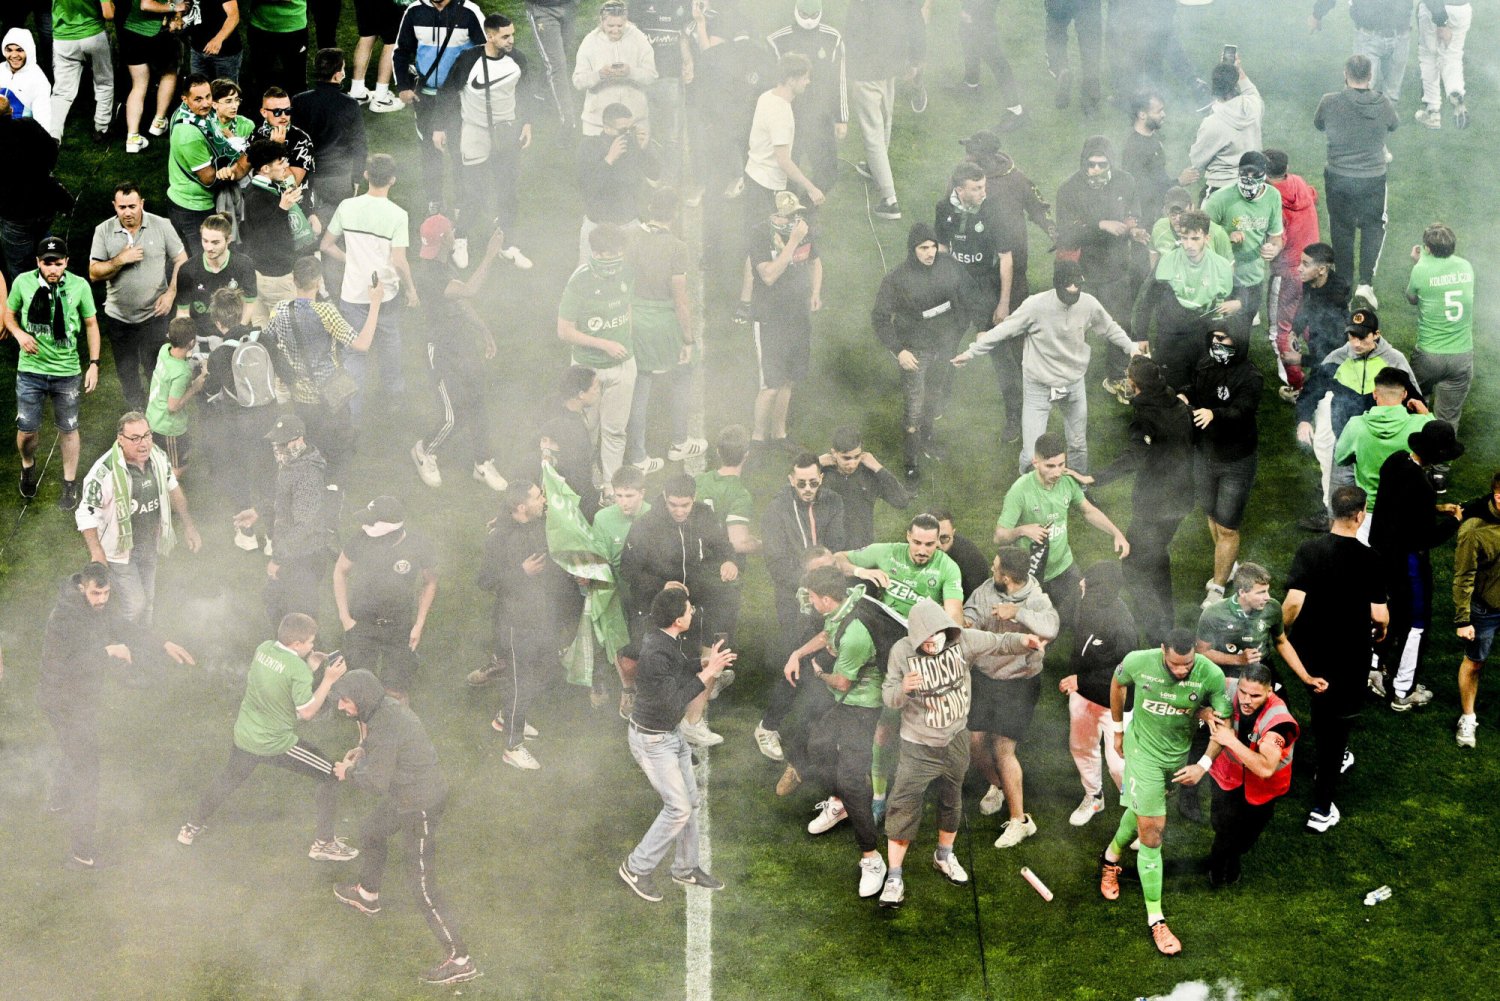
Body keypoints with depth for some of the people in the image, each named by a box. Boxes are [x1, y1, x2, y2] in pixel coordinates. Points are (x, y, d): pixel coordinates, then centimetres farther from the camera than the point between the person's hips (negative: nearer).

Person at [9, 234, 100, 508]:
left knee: (68, 430, 11)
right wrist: (19, 334, -14)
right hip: (30, 370, 0)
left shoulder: (79, 286, -10)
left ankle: (70, 485, 27)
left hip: (67, 372, 0)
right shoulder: (23, 283, -9)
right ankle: (28, 465, 38)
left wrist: (94, 364, -1)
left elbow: (91, 324, 2)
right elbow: (9, 314, 7)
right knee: (27, 431, 6)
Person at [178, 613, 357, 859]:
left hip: (245, 735, 6)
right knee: (328, 774, 8)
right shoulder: (298, 669, -25)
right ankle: (324, 844, 12)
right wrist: (328, 680, -16)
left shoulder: (263, 648, -5)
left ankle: (192, 829, 43)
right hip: (278, 744, -6)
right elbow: (307, 711, -19)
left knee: (229, 778, 31)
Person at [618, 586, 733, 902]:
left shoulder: (667, 640, -5)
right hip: (652, 740, -9)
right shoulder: (655, 653, -33)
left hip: (673, 733, 9)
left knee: (690, 801, 16)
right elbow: (673, 703, -28)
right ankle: (637, 868, 11)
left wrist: (705, 663, -2)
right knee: (678, 808, -4)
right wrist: (706, 675, -24)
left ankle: (686, 868, 31)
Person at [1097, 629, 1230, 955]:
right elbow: (1118, 683, 1)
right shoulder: (1139, 662, -24)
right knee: (1152, 829, -8)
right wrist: (1118, 730, 10)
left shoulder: (1211, 675, -24)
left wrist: (1203, 765, -20)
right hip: (1143, 749, -3)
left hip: (1179, 754, 3)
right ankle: (1155, 920, -4)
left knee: (1142, 811, 23)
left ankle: (1111, 857, 56)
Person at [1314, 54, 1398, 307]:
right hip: (1372, 179, 0)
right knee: (1374, 227, 19)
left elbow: (1318, 125, 5)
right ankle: (1366, 281, 4)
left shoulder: (1330, 103, -15)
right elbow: (1393, 125, 8)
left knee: (1341, 230, 18)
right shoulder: (1383, 104, -13)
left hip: (1338, 179, 0)